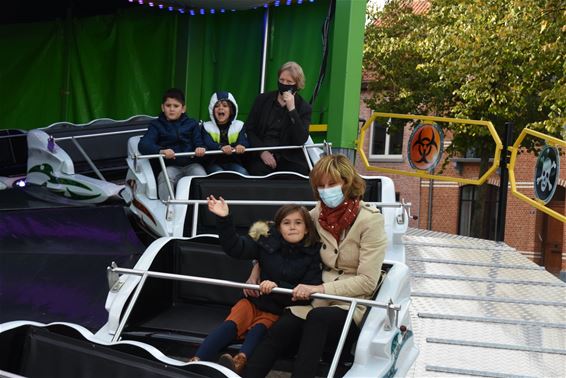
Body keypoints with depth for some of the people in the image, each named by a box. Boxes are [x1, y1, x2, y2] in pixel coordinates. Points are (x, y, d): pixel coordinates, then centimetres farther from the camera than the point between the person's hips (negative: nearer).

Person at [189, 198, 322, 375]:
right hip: (255, 300, 2)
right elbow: (235, 247, -8)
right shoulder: (268, 242, -4)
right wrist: (224, 219, -22)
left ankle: (240, 362, -58)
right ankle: (195, 362, -38)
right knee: (230, 326, -23)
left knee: (258, 329, -32)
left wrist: (278, 287, -30)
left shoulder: (312, 255, -10)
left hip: (280, 311, -2)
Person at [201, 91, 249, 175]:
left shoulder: (239, 125, 12)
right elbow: (208, 144, -11)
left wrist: (240, 146, -34)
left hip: (233, 162, 1)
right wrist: (221, 147, -35)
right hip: (213, 163, -1)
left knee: (242, 173, -28)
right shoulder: (207, 126, 8)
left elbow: (244, 142, -5)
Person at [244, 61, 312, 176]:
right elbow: (249, 129, 9)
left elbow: (300, 140, -8)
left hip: (290, 159, -1)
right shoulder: (262, 100, 10)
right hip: (262, 157, 1)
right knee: (258, 172, -30)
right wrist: (262, 151, -8)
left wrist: (292, 109, -13)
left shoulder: (304, 107, 5)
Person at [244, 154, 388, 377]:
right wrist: (255, 273, 7)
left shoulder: (370, 220, -6)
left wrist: (320, 289, -18)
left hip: (350, 306, -4)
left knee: (318, 317, -39)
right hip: (315, 301, 4)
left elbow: (367, 281, -10)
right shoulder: (317, 215, 9)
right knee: (277, 335, -27)